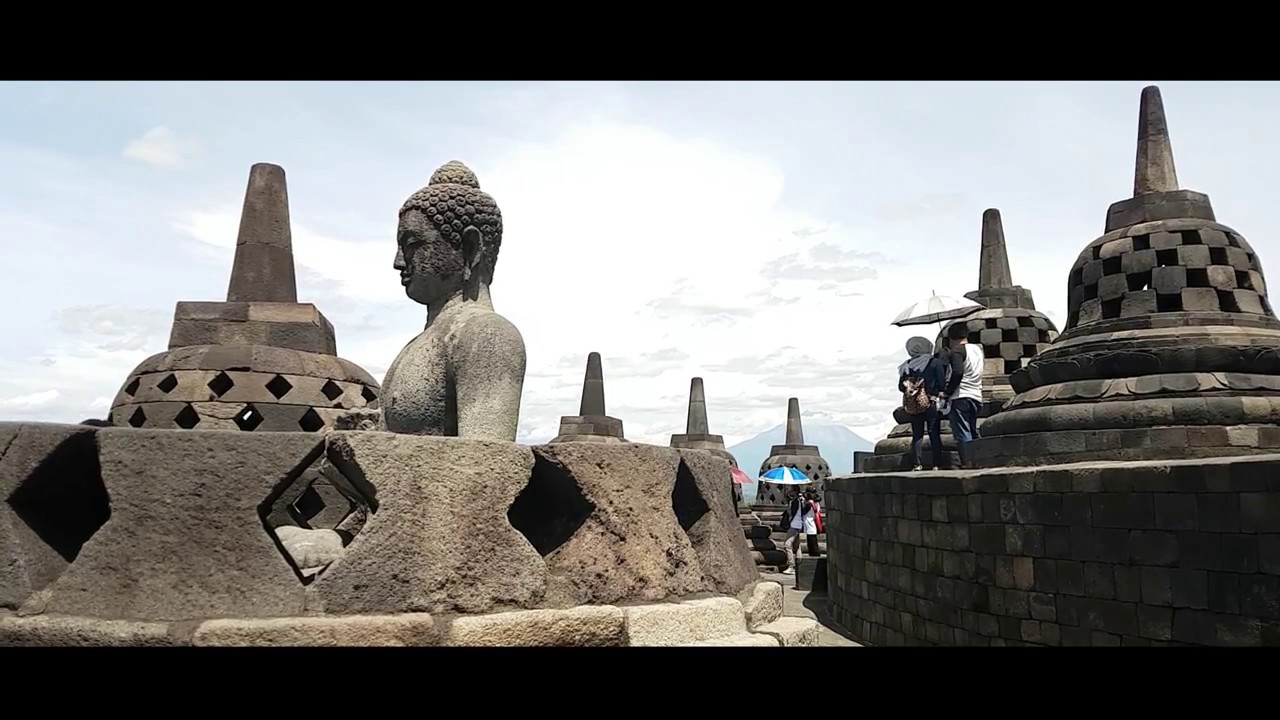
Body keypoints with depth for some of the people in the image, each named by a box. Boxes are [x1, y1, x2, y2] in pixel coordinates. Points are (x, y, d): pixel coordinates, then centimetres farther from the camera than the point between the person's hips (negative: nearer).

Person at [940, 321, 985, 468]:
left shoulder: (957, 350, -8)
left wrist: (947, 393, -13)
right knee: (972, 432, 13)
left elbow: (957, 372, -22)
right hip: (976, 396, 8)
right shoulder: (978, 349, 14)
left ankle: (967, 463, -13)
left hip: (960, 397, -8)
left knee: (962, 434, -8)